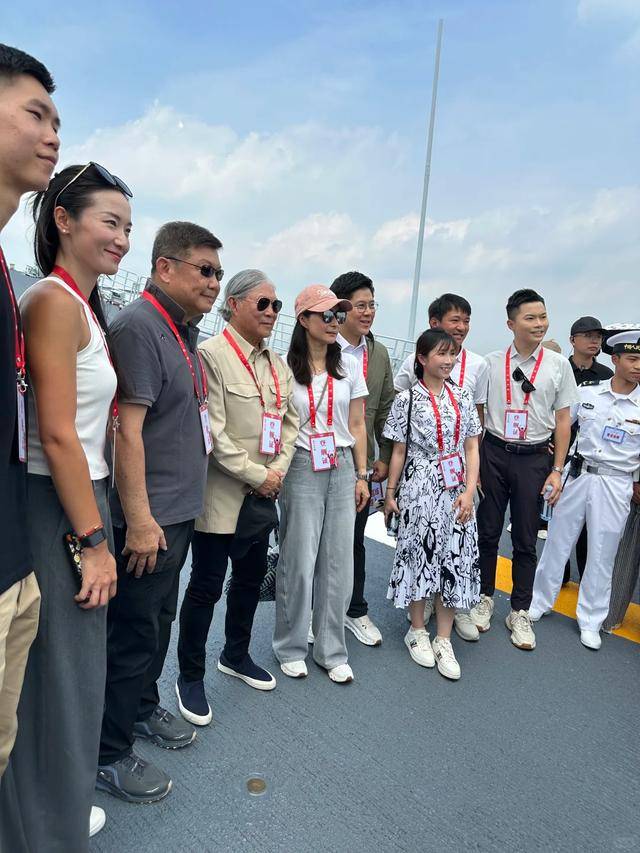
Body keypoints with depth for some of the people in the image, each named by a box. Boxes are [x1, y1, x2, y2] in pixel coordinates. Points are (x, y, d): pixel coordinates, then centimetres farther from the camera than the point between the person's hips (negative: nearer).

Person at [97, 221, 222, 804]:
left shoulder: (184, 331, 12)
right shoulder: (138, 326, -18)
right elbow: (127, 429, -23)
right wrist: (140, 518, -23)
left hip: (180, 510, 9)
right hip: (147, 518, -9)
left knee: (159, 619, 22)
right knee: (133, 632, 4)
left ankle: (143, 708, 41)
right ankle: (110, 753, 23)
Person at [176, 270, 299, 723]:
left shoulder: (278, 363, 10)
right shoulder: (211, 355, -13)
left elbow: (290, 421, 13)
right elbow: (213, 432, -19)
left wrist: (278, 469, -2)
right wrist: (256, 476, -16)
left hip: (263, 495, 7)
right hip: (223, 496, -7)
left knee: (251, 579, 19)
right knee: (206, 587, 5)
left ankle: (236, 655, 41)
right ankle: (191, 676, 25)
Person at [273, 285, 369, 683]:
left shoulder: (350, 365, 6)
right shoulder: (286, 367, -3)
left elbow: (357, 425, 9)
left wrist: (362, 476, 8)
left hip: (342, 468, 3)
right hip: (302, 469, -3)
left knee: (339, 561, 7)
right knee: (299, 561, 3)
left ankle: (331, 650, 23)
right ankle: (291, 647, 24)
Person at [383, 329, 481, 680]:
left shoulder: (462, 397, 5)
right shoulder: (407, 399, -4)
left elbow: (472, 449, 5)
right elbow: (399, 451, 1)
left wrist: (469, 491, -5)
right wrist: (390, 492, 2)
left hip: (455, 491, 3)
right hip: (419, 490, -3)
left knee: (455, 559, 4)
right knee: (419, 556, 5)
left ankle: (443, 639, 18)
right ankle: (417, 631, 26)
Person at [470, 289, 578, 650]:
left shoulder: (558, 364, 0)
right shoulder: (491, 362, 0)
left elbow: (562, 420, 3)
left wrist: (557, 470, -1)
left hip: (534, 458, 0)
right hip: (493, 453, 0)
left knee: (526, 540, 8)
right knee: (487, 532, 10)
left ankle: (520, 613, 24)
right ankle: (485, 599, 30)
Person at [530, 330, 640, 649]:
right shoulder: (588, 392, -1)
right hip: (578, 475, 1)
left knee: (601, 556, 8)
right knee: (558, 542, 11)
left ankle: (590, 621, 25)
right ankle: (540, 602, 29)